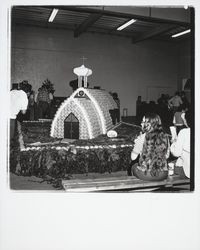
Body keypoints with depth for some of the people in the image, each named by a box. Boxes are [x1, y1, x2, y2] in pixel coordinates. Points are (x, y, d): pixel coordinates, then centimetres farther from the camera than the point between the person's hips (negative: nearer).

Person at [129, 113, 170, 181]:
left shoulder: (143, 137, -15)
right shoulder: (165, 136, -4)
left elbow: (133, 157, -9)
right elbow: (167, 156, 9)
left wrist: (137, 143, 5)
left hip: (145, 175, -4)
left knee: (134, 166, 28)